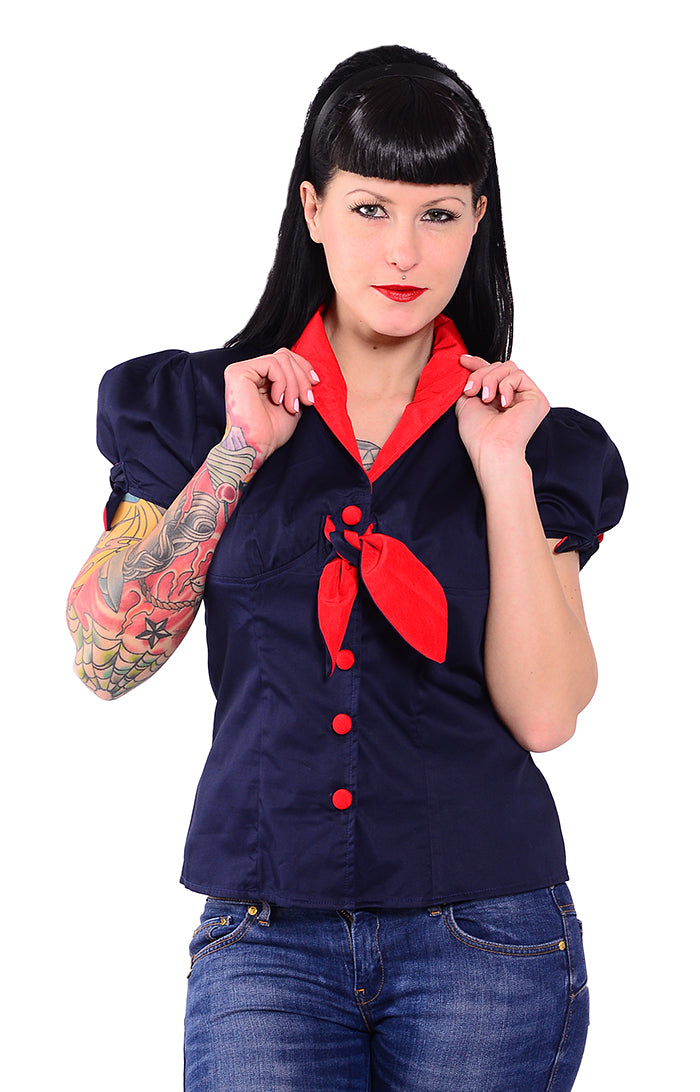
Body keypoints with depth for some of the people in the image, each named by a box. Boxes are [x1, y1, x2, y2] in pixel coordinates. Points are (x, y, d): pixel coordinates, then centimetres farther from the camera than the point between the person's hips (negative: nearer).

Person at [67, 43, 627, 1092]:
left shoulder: (535, 440, 5)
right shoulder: (199, 407, 6)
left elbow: (544, 713, -4)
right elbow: (105, 659, -2)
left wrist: (504, 472, -9)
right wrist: (237, 455, -7)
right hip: (265, 937, 0)